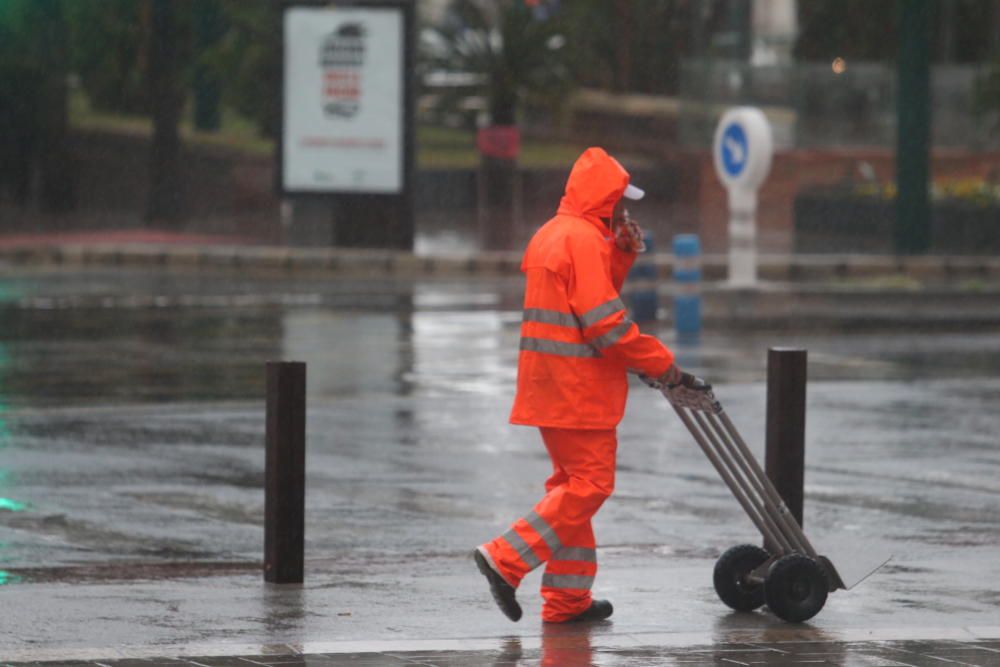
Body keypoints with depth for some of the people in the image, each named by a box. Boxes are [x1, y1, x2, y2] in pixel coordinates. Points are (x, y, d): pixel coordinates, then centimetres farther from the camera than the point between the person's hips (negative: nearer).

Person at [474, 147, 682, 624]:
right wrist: (660, 363, -11)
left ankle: (568, 598, 16)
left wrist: (622, 254, 8)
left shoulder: (550, 235, 17)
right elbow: (605, 322, -19)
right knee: (590, 484, -7)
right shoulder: (584, 239, -15)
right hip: (578, 388, -10)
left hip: (549, 386, 10)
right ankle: (505, 560, -12)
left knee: (572, 483, 15)